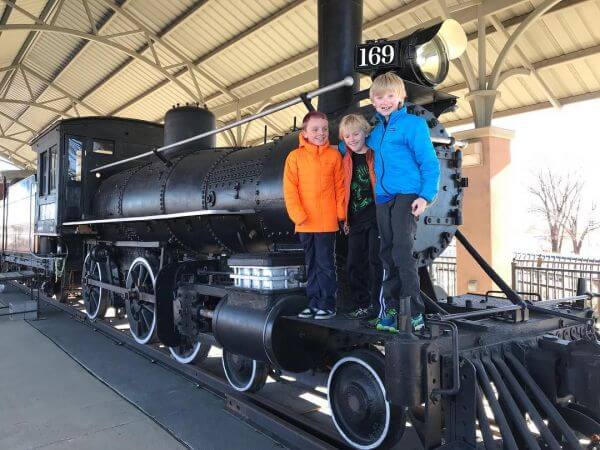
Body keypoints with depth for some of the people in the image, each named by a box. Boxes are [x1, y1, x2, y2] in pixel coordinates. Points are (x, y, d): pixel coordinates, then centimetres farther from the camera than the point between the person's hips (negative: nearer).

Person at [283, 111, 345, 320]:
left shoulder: (334, 155, 3)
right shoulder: (295, 156, 3)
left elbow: (340, 185, 4)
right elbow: (290, 189, -1)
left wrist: (340, 212, -2)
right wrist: (298, 214, -10)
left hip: (327, 222, -2)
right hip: (305, 222, 2)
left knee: (325, 264, 1)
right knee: (311, 265, 13)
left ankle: (327, 304, 11)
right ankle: (314, 303, 23)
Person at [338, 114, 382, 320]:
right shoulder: (346, 160, 11)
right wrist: (345, 218, 12)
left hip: (376, 216, -6)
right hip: (355, 219, 6)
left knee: (375, 261, -3)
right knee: (355, 263, 8)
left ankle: (376, 305, 8)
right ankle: (361, 305, 20)